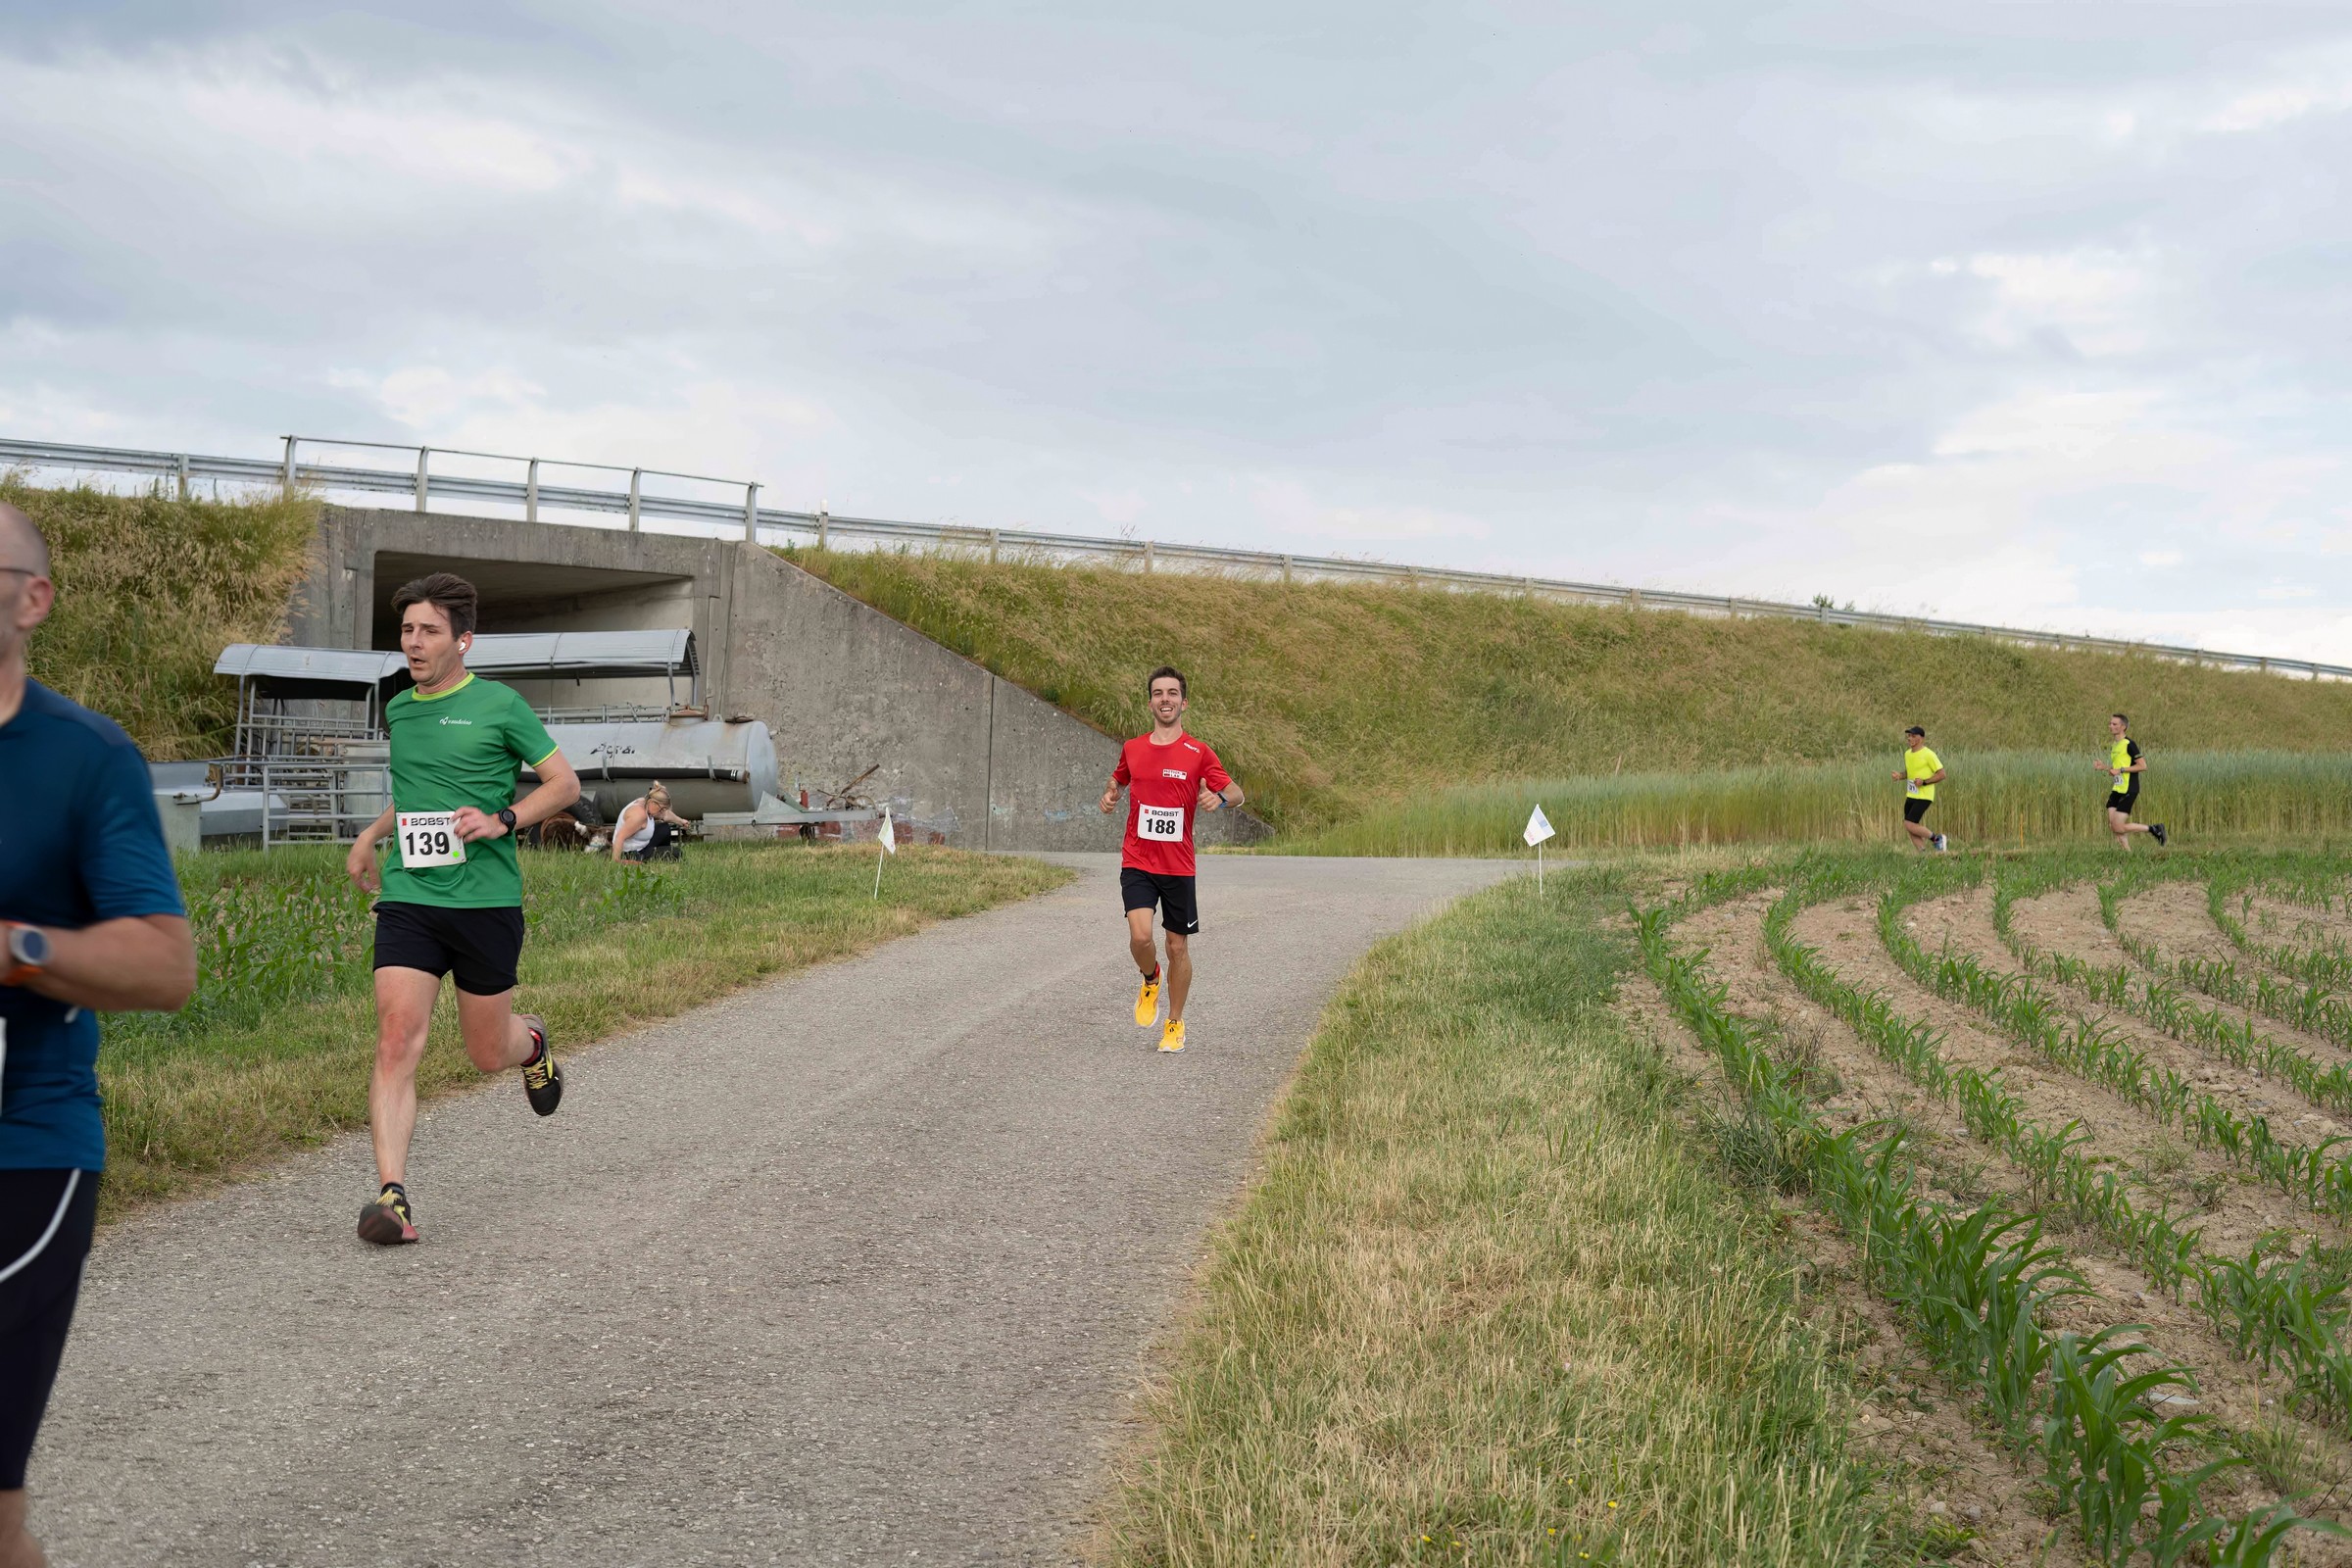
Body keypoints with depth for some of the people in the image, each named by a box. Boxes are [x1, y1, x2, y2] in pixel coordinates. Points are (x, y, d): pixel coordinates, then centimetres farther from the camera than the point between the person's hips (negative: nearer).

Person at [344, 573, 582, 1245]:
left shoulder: (498, 705, -3)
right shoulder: (398, 711, 13)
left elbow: (565, 783, 0)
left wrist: (501, 820, -14)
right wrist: (371, 835, 18)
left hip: (487, 902, -3)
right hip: (408, 900, 3)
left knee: (488, 1055, 9)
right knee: (397, 1044, -13)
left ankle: (531, 1039, 46)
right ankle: (393, 1196, -13)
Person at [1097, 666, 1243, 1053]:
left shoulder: (1198, 754, -2)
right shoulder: (1132, 749, 7)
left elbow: (1236, 793, -3)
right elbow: (1119, 778, 27)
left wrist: (1219, 797, -25)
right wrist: (1110, 795, 4)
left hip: (1178, 865, -1)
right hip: (1136, 862, 1)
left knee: (1178, 946, 7)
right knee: (1140, 936, -19)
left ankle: (1175, 1024, 24)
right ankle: (1151, 980, 16)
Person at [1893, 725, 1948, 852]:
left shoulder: (1928, 755, -13)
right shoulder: (1907, 753, 10)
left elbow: (1941, 774, -12)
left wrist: (1924, 782, -22)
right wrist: (1900, 775, 4)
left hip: (1923, 797, -8)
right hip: (1910, 795, 8)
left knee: (1909, 825, -15)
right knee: (1910, 828, 5)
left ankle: (1936, 839, 4)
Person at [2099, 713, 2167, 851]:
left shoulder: (2129, 744, -13)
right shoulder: (2114, 745, 14)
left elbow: (2143, 766, -17)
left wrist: (2120, 770, -19)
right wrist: (2105, 766, 9)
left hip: (2128, 791, -8)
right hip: (2117, 790, 8)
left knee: (2118, 827, -12)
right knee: (2112, 826, -1)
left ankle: (2153, 828, 6)